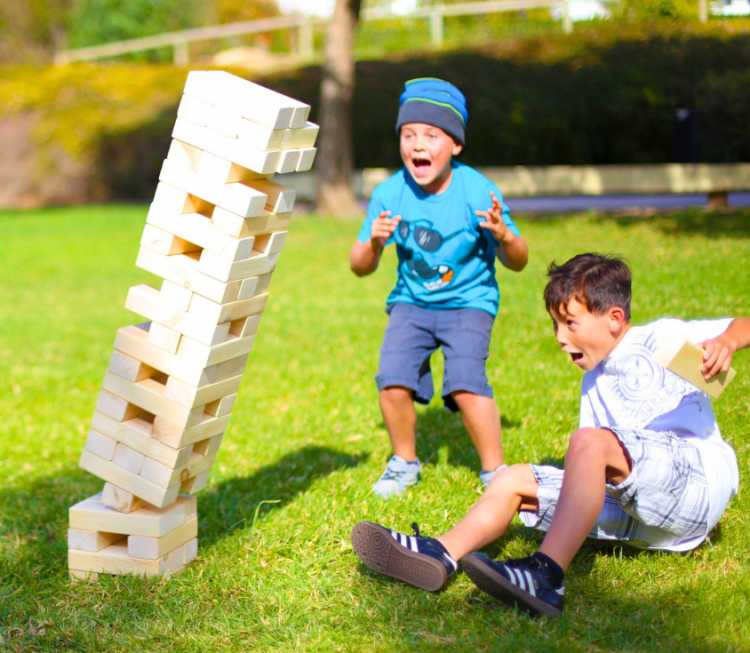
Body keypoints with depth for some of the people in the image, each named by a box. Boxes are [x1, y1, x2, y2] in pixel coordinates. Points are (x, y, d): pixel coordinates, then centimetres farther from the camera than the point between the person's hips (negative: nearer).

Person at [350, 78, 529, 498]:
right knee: (393, 381, -15)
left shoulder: (477, 192, -16)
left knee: (465, 383, -22)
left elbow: (517, 263, -9)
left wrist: (504, 236, -31)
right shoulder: (390, 194, -11)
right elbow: (361, 268, -5)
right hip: (412, 301, 3)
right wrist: (374, 243, -26)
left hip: (469, 301, -2)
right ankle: (405, 462, 13)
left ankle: (495, 470, 2)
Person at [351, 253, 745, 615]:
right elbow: (596, 474, 22)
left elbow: (744, 327, -11)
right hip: (637, 515, 8)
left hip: (700, 476, -8)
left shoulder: (661, 340, 2)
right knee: (513, 480, 4)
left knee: (589, 441, -33)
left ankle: (545, 577, -47)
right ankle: (442, 554, -19)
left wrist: (725, 341, -30)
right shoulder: (594, 381, 24)